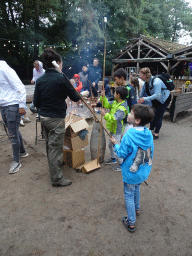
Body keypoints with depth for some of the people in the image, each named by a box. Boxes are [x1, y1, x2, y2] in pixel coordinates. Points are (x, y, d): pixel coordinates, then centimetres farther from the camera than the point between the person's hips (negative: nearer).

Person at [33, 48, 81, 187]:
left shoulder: (40, 80, 4)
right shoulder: (61, 78, -14)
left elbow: (36, 103, 4)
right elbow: (74, 97, -6)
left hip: (43, 117, 7)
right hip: (56, 118, -7)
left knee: (50, 144, 23)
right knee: (56, 147, 1)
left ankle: (54, 164, 46)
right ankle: (57, 178, 12)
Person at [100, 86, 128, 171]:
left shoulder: (122, 108, -29)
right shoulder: (115, 102, 1)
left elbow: (114, 118, -35)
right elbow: (107, 105, 10)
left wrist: (105, 114, -32)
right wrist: (103, 97, -1)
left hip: (116, 130, -10)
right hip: (112, 128, 10)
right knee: (110, 145, 25)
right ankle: (113, 159, 46)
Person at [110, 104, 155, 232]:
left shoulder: (129, 135, -28)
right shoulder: (149, 133, -8)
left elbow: (122, 154, -20)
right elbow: (150, 152, 4)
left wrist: (116, 144, -3)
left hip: (131, 173, -7)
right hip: (144, 172, 7)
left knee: (129, 195, 12)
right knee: (136, 188, 30)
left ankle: (131, 222, 26)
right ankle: (137, 209, 54)